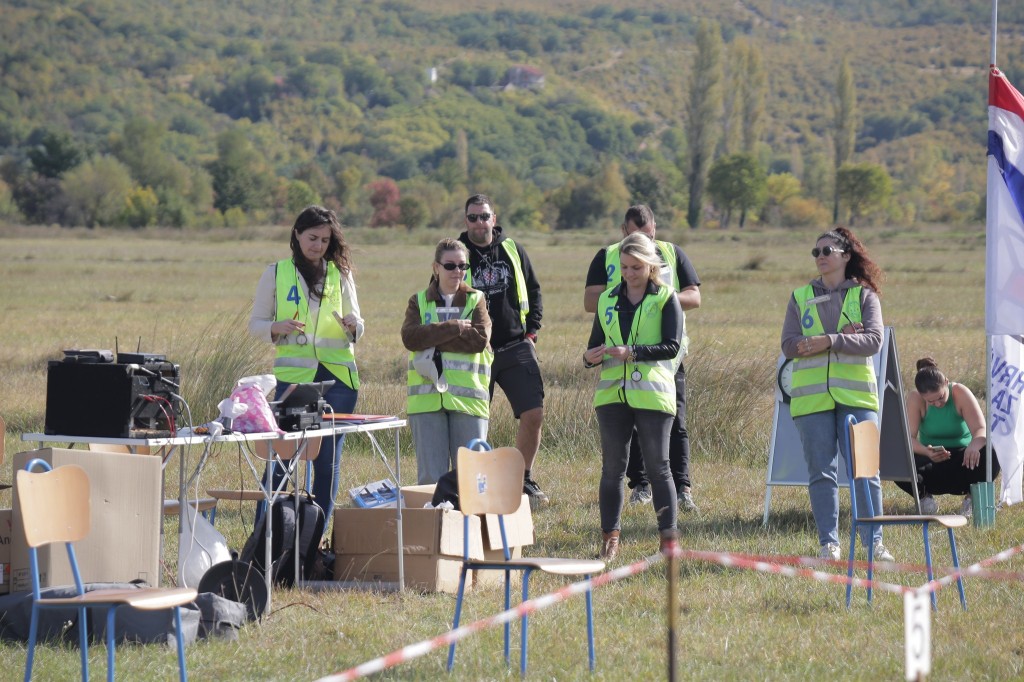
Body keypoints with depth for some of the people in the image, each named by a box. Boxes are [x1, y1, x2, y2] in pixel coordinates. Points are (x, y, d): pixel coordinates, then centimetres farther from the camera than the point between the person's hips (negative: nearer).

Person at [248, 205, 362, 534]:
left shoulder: (341, 275, 11)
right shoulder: (276, 273, 5)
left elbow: (356, 324, 15)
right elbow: (255, 324, 7)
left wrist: (353, 326, -9)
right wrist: (278, 328, -14)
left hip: (338, 376, 2)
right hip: (293, 374, -2)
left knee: (328, 462, 4)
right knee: (280, 460, -7)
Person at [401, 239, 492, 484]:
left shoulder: (476, 301, 10)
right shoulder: (419, 301, 12)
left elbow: (479, 340, -7)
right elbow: (410, 337, -6)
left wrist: (433, 340, -8)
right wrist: (454, 328, -10)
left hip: (468, 398, 0)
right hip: (427, 398, 0)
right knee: (431, 476, -2)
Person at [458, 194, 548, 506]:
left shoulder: (513, 251, 7)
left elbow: (532, 290, 17)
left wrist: (531, 331, 7)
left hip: (516, 349, 2)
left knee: (533, 415, -6)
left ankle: (524, 480, 11)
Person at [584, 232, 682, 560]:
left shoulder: (666, 299, 2)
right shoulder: (607, 300, 14)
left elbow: (672, 347, -8)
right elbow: (596, 343, 15)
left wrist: (631, 353, -20)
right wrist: (591, 357, -9)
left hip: (652, 394, -4)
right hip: (612, 394, 4)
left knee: (657, 467, -2)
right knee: (612, 467, 3)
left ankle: (669, 539, 1)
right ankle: (610, 537, 7)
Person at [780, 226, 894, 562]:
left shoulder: (864, 296, 7)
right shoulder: (800, 297, 12)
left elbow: (873, 341, -7)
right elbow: (789, 345, 0)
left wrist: (829, 341, -18)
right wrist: (844, 337, -9)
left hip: (856, 395, -2)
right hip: (811, 395, 2)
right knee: (821, 472, 1)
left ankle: (874, 542, 1)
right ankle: (828, 543, 5)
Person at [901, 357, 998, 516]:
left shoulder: (961, 393, -16)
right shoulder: (915, 399, -14)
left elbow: (981, 429, -25)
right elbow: (908, 438, -21)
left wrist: (974, 445, -49)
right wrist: (926, 452, -43)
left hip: (962, 458, -1)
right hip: (931, 461, 1)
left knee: (991, 457, -35)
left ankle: (972, 495, -3)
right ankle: (924, 495, 1)